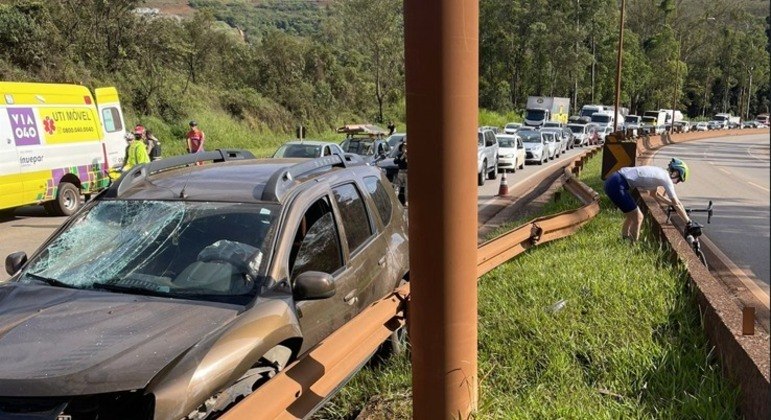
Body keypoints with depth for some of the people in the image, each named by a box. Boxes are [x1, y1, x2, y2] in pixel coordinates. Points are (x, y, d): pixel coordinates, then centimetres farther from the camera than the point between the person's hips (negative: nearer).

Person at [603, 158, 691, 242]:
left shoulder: (659, 173, 19)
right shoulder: (666, 178, -5)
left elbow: (654, 194, 35)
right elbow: (677, 203, 0)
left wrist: (672, 204, 36)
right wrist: (688, 221, 11)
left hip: (614, 180, 9)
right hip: (617, 185, -9)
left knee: (633, 216, 23)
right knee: (637, 218, 1)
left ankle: (625, 239, 34)